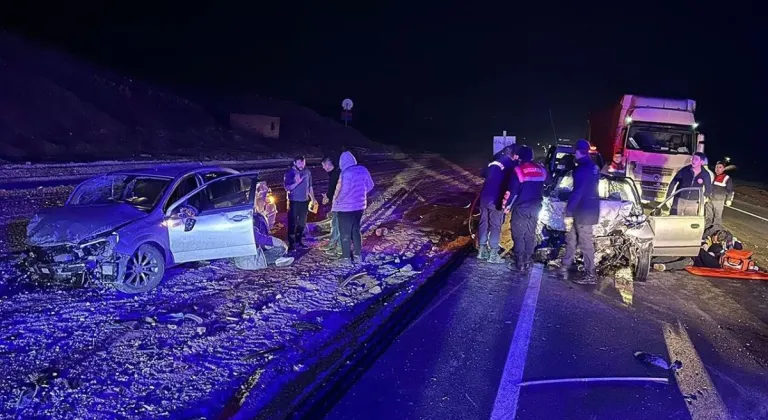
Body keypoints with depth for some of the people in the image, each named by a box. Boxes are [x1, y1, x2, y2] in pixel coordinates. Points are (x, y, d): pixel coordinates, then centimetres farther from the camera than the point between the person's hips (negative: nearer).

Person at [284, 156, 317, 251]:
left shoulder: (307, 172, 6)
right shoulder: (290, 173, -6)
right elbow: (287, 188, -9)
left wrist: (313, 198, 12)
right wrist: (296, 183, -24)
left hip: (304, 201, 5)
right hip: (294, 201, -5)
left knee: (302, 223, 12)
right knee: (292, 223, -5)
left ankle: (298, 241, 24)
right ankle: (291, 243, -3)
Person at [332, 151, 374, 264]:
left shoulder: (346, 173, -21)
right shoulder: (363, 170, 0)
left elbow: (342, 190, -23)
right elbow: (370, 185, 8)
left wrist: (336, 200, -6)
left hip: (346, 207, -7)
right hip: (360, 205, 7)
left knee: (345, 233, 4)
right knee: (356, 230, 19)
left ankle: (346, 257, 7)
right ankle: (358, 255, 22)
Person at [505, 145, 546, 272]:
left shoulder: (518, 171, -13)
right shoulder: (541, 170, 4)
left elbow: (513, 192, -13)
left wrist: (508, 205, -2)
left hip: (521, 208, -5)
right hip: (535, 207, 5)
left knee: (518, 235, 4)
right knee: (530, 235, 13)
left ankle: (520, 262, 4)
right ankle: (528, 261, 16)